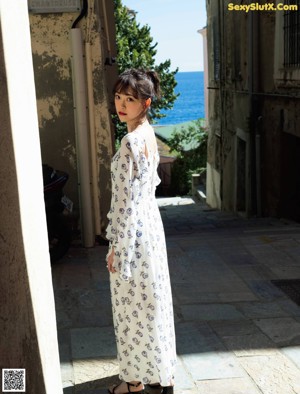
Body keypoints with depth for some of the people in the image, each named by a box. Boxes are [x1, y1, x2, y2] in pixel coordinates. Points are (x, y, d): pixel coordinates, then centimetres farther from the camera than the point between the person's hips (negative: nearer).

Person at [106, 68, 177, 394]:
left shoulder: (132, 141, -22)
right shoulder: (148, 134, 8)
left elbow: (126, 199, -22)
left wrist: (117, 247, -16)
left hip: (134, 231, -10)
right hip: (150, 223, 10)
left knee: (134, 305, 6)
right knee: (150, 301, 19)